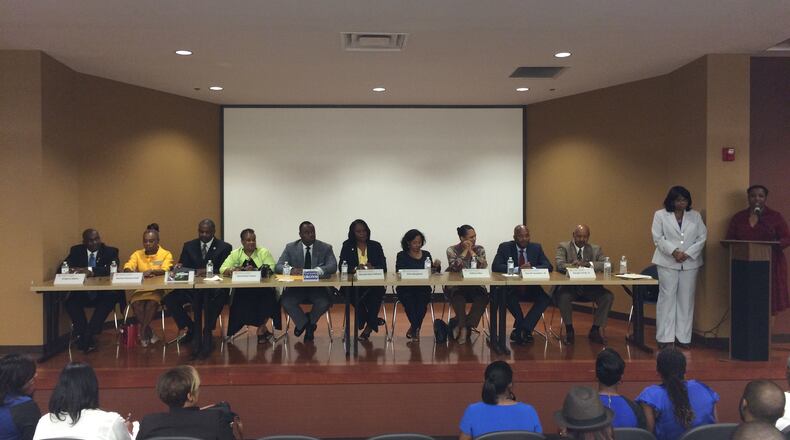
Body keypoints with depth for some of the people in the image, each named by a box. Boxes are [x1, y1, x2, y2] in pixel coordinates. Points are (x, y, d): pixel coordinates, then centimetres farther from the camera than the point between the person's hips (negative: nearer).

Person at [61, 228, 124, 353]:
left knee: (110, 298, -33)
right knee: (71, 301, -27)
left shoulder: (110, 251, 2)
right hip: (82, 294, 2)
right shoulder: (76, 251, 9)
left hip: (103, 294, -2)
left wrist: (91, 271, -27)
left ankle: (89, 335, -29)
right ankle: (83, 335, -20)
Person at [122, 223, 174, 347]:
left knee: (152, 301, -34)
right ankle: (150, 332, -15)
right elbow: (126, 268, 0)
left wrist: (152, 271, -33)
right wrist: (132, 272, -25)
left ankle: (143, 332, -17)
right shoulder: (137, 254, 13)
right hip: (140, 289, 3)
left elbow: (165, 270, -13)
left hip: (157, 289, -3)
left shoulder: (166, 254, 3)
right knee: (136, 303, -29)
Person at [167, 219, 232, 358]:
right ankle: (188, 326, 0)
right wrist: (179, 267, -13)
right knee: (169, 299, -21)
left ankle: (207, 332, -19)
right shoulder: (189, 246, 15)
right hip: (191, 288, 4)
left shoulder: (224, 247, 4)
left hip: (214, 290, -3)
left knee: (218, 298, -38)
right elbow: (182, 267, 12)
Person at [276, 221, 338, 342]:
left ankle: (304, 323, 3)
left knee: (325, 302, -30)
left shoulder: (326, 248, 2)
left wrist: (318, 270, -33)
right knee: (285, 302, -28)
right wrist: (291, 270, -28)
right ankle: (305, 323, 3)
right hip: (296, 286, 1)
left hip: (318, 287, 0)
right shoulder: (290, 248, 5)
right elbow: (279, 266, -4)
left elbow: (333, 266, -12)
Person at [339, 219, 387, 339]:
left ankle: (369, 325, -15)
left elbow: (383, 267, 1)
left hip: (374, 284, 1)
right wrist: (355, 268, -22)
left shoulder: (376, 246, 11)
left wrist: (372, 268, -22)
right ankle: (372, 322, -11)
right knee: (357, 294, -34)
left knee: (378, 292, -32)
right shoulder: (347, 246, 10)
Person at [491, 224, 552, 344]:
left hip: (531, 288, 2)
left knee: (546, 298, -26)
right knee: (509, 297, -34)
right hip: (511, 287, -2)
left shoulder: (536, 247, 6)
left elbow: (549, 266, -3)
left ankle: (520, 328, -16)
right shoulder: (505, 247, -1)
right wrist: (518, 268, -25)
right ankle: (526, 329, -11)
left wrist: (532, 268, -24)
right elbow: (495, 267, -13)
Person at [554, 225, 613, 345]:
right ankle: (569, 329, -11)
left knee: (608, 296, -22)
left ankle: (595, 330, -5)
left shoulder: (596, 249, 10)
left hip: (590, 287, 3)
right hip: (569, 286, -3)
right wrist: (572, 265, -34)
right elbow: (559, 265, -13)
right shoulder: (563, 247, 3)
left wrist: (589, 264, -19)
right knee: (563, 296, -34)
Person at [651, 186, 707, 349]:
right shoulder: (660, 215, 3)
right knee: (667, 298, -3)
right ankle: (665, 338, 2)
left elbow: (702, 237, 4)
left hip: (690, 263, 3)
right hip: (667, 263, -2)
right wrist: (673, 251, -16)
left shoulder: (695, 216, 10)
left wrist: (687, 253, -8)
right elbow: (658, 238, -3)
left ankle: (684, 337, 11)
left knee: (686, 299, 4)